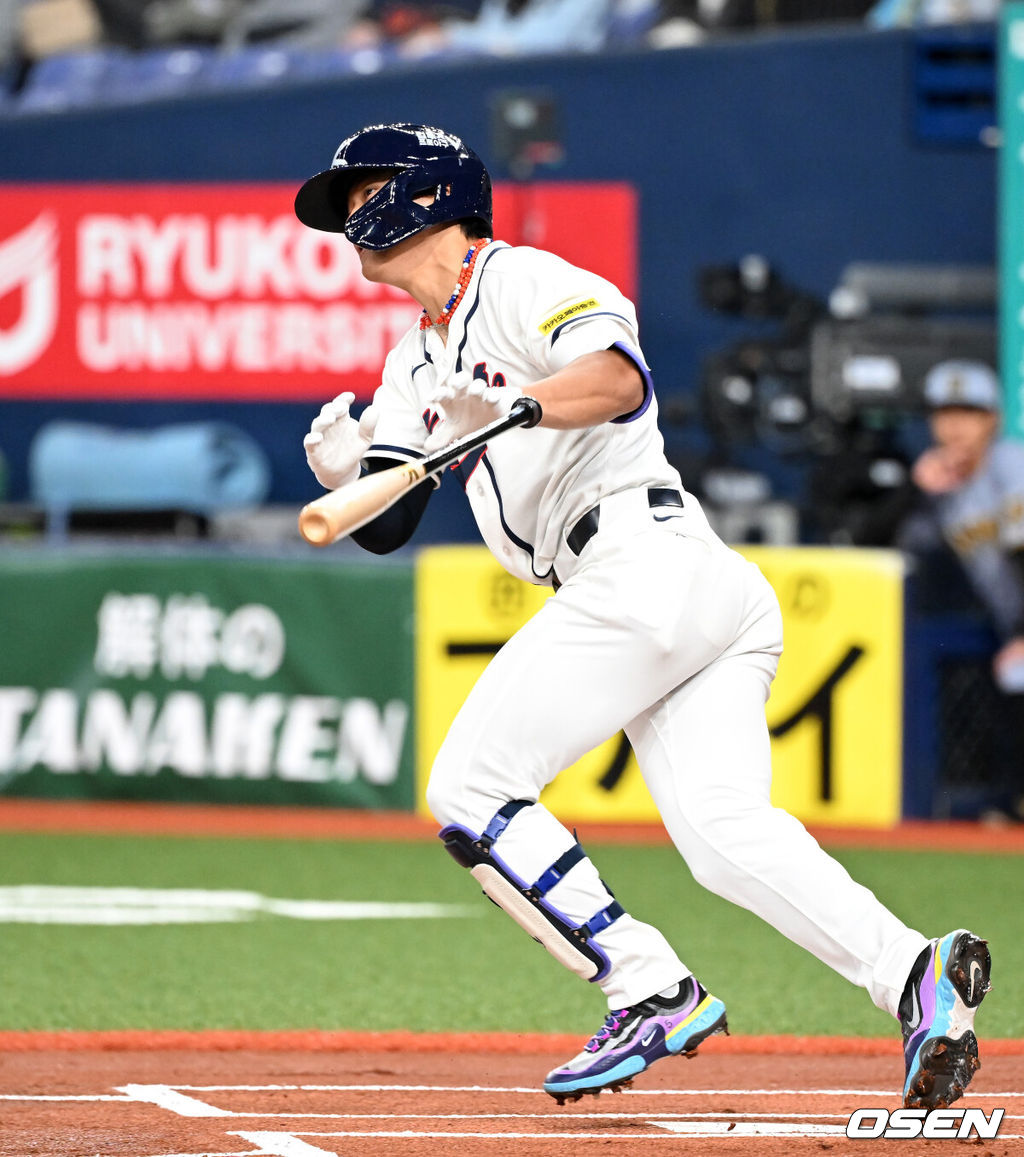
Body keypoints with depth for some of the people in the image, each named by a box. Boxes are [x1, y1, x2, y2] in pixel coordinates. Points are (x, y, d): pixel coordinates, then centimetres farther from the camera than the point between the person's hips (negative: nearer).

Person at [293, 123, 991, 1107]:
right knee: (723, 835, -9)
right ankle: (910, 971, -25)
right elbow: (385, 525, 19)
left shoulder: (519, 281, 1)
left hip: (640, 559, -8)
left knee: (470, 792, -8)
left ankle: (655, 993, -12)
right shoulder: (418, 361, 28)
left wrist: (510, 410, -34)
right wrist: (343, 471, -2)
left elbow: (620, 376, -18)